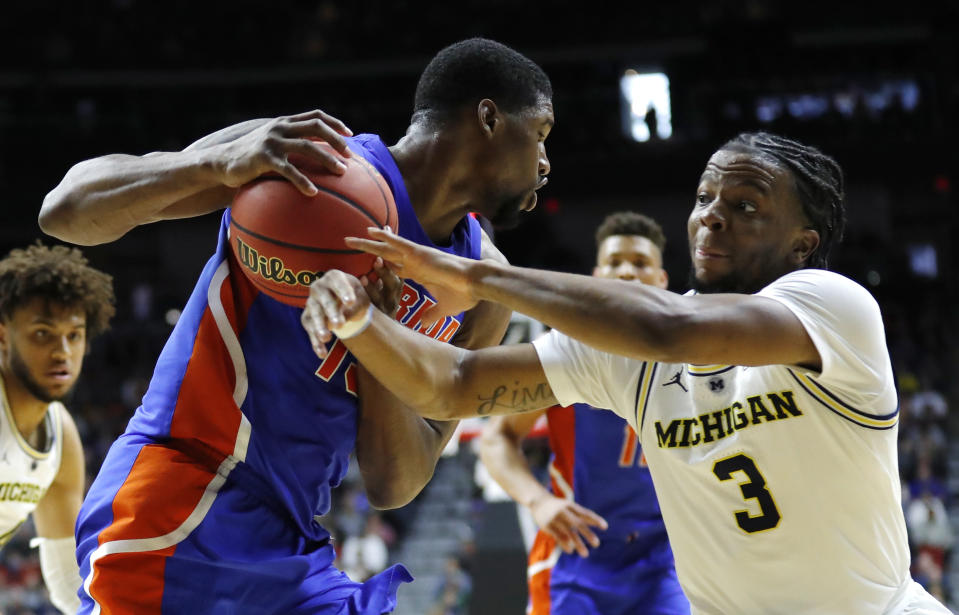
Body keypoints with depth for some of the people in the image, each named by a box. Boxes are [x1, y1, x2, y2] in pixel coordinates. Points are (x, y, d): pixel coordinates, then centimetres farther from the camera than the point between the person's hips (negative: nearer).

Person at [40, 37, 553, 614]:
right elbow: (66, 211, -11)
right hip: (179, 523, -7)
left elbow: (394, 487, 5)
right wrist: (219, 163, -29)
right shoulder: (317, 159, -8)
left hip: (292, 552, 7)